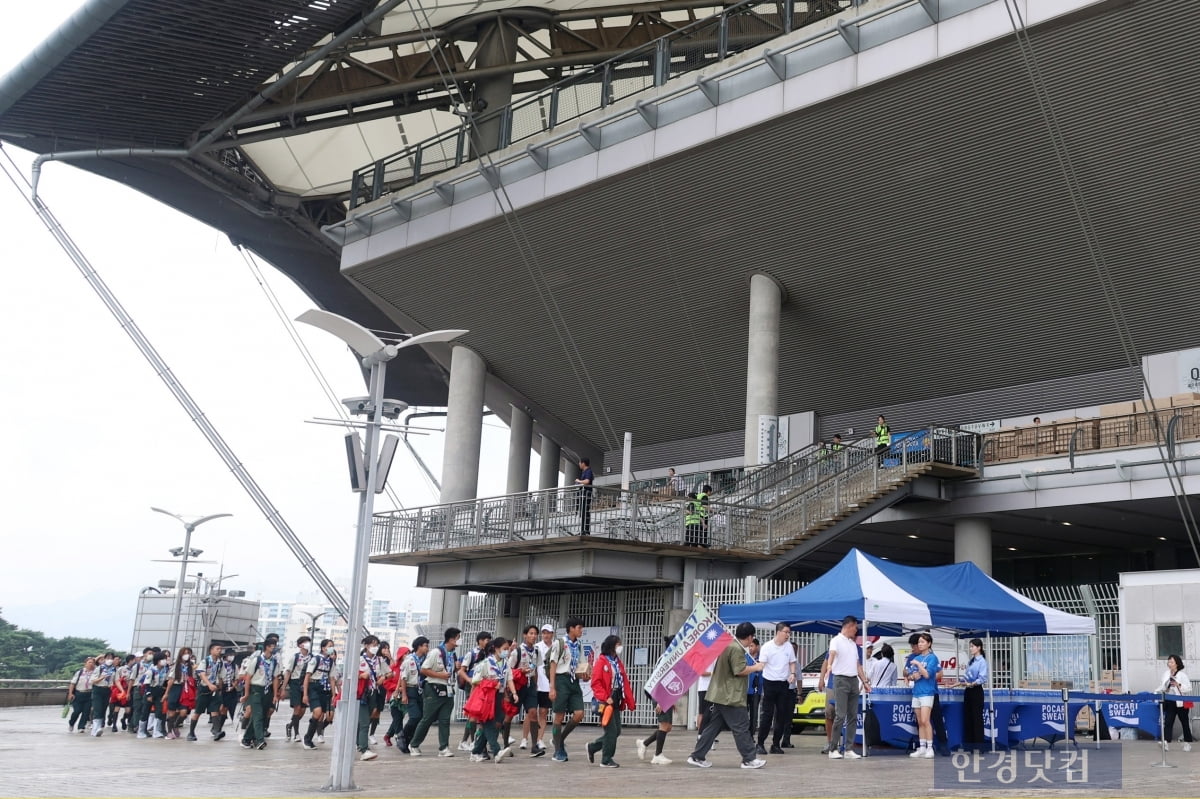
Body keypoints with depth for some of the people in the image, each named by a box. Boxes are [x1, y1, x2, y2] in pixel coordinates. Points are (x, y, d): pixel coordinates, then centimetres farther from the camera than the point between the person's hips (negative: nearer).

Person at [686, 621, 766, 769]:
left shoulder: (728, 645, 16)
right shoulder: (737, 649, -16)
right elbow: (740, 670, -20)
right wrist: (755, 668, -7)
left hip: (719, 695, 10)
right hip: (731, 697, -10)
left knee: (712, 727, 10)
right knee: (742, 728, -2)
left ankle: (696, 757, 9)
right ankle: (749, 760, 4)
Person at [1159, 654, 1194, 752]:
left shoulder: (1182, 674, -9)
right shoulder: (1166, 674, 6)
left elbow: (1189, 688, -13)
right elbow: (1163, 687, 15)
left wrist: (1178, 685, -26)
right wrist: (1157, 692, -3)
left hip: (1180, 702, -4)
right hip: (1169, 702, 4)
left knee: (1185, 722, 10)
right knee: (1168, 722, -6)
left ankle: (1187, 743, 23)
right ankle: (1166, 742, -13)